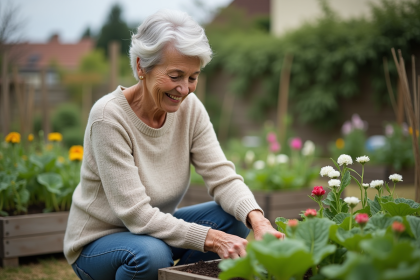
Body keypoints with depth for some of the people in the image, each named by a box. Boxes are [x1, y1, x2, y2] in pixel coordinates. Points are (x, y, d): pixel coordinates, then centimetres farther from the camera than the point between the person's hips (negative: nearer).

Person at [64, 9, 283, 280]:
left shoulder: (189, 108, -9)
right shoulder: (109, 116, -27)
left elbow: (223, 176, -14)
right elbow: (136, 214, -30)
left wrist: (258, 220, -34)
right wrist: (211, 238, -38)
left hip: (157, 229, 6)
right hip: (97, 243, -6)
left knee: (234, 219, -15)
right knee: (151, 253, -37)